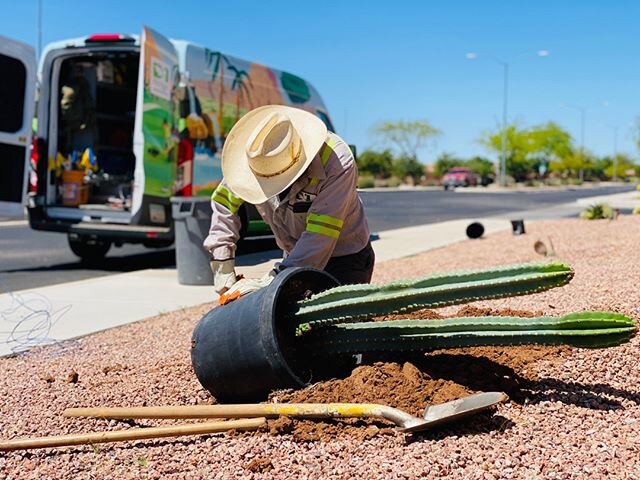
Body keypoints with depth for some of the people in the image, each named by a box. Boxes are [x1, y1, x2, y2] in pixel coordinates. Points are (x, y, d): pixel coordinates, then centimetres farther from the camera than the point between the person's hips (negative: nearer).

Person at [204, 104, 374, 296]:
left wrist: (273, 282, -38)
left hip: (346, 261, -4)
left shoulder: (337, 161, -32)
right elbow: (223, 201, -4)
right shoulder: (254, 157, -17)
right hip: (296, 259, 5)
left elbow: (319, 236, -35)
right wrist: (223, 269, -11)